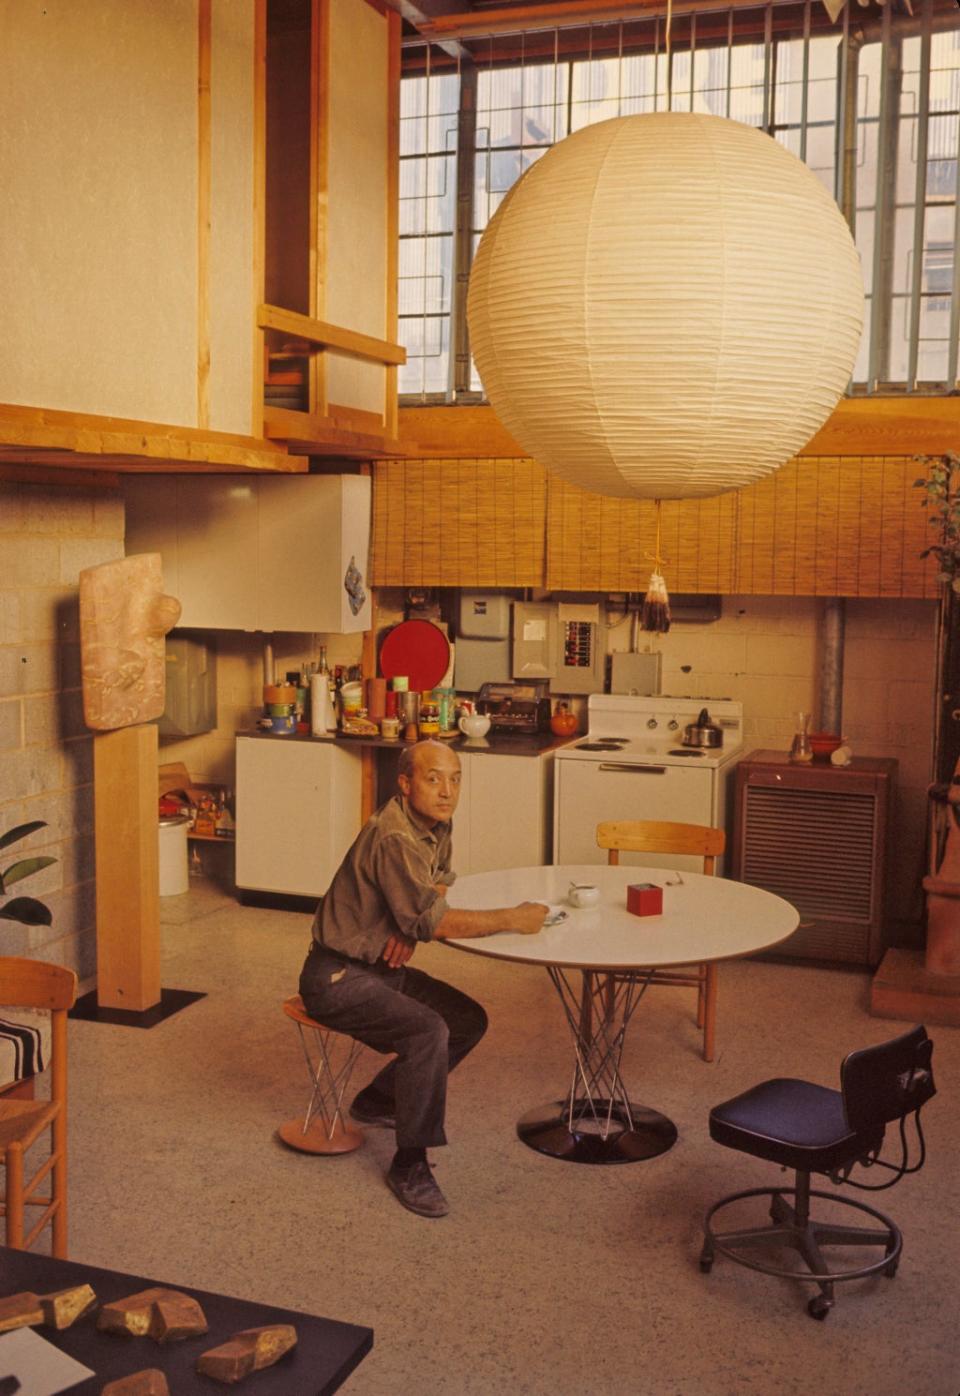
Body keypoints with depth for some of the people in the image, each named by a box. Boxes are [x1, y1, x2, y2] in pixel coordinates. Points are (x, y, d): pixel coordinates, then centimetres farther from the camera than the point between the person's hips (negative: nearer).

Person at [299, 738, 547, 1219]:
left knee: (470, 1021, 7)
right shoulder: (394, 836, -27)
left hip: (383, 967, 10)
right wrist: (511, 919, -21)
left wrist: (412, 927, -2)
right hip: (338, 977, -9)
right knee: (429, 1031, -28)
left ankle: (378, 1100, 23)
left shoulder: (436, 823, 3)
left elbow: (441, 878, 20)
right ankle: (409, 1165, -14)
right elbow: (433, 921, -27)